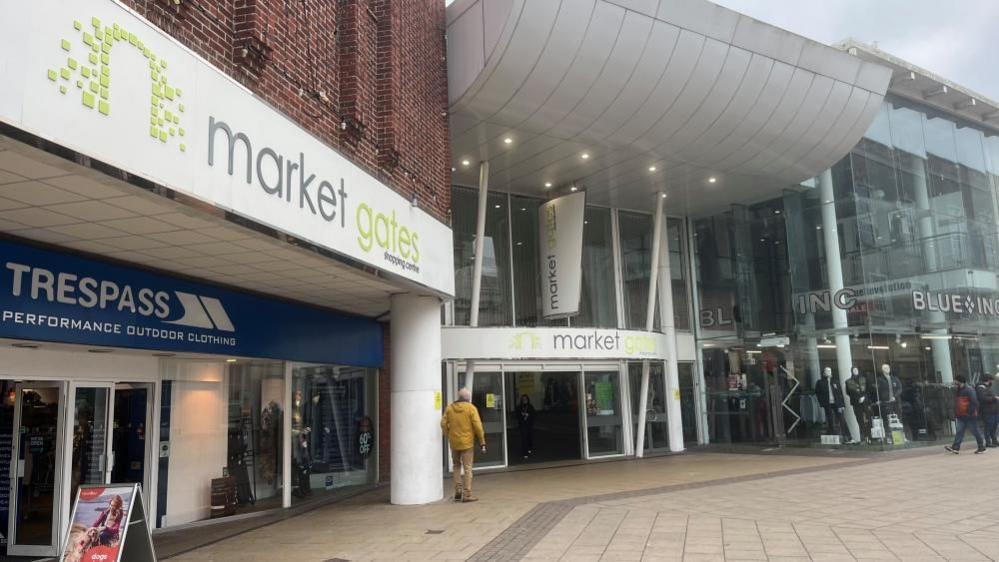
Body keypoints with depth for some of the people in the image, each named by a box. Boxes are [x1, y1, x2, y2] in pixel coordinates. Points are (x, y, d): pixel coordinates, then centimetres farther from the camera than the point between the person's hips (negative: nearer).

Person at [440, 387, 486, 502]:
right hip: (467, 442, -3)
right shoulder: (471, 408, -8)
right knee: (467, 468, 3)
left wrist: (448, 436, 11)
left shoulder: (449, 407, 2)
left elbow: (443, 423, 0)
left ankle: (458, 491, 14)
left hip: (454, 442, 4)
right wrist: (482, 442, -6)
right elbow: (477, 426, -11)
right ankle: (467, 495, 4)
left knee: (456, 466, 20)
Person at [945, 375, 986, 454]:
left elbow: (974, 402, -18)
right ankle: (955, 447, -6)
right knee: (959, 431, 0)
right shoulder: (958, 391, 15)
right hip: (961, 416, 8)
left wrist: (970, 412, -19)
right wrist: (956, 413, 17)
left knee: (975, 431, 2)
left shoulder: (969, 390, -12)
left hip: (970, 416, -8)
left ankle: (982, 447, 14)